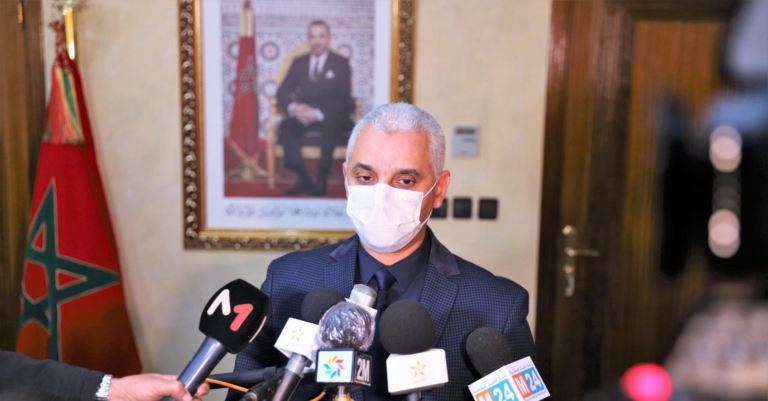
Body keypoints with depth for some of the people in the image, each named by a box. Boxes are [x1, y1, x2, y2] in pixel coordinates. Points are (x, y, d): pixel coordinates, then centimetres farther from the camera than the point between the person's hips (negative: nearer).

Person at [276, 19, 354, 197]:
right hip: (304, 115, 3)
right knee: (285, 127, -28)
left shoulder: (341, 63, 4)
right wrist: (293, 107, -17)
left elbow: (344, 100, -6)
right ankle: (303, 179, -26)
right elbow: (282, 92, 8)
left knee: (331, 124, -37)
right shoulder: (299, 62, 14)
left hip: (333, 118, -3)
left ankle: (322, 180, -27)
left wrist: (318, 113, -21)